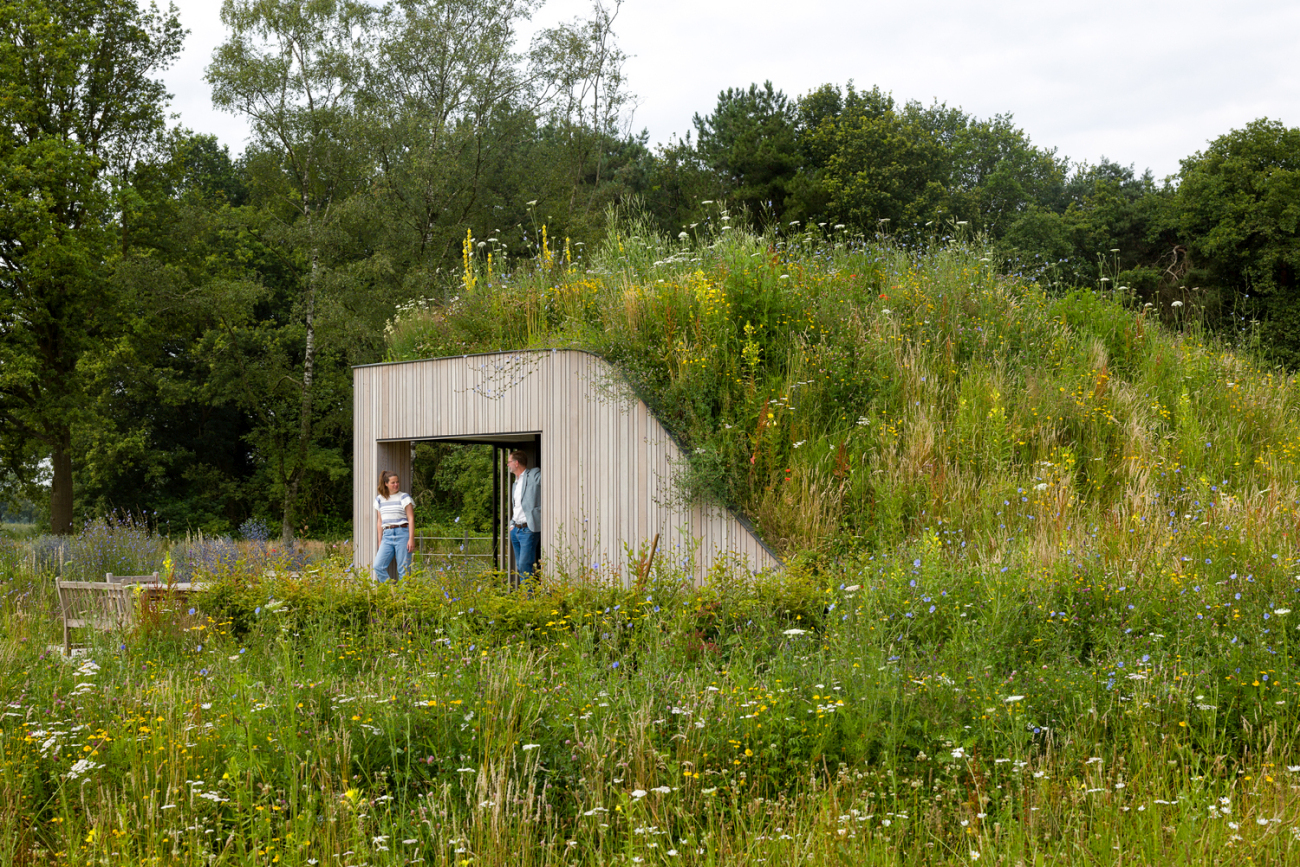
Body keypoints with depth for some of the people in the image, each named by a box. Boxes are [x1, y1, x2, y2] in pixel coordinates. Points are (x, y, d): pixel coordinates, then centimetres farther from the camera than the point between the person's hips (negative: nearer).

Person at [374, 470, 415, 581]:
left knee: (403, 570, -5)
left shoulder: (404, 497, 3)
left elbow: (411, 519, -1)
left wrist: (411, 539, -11)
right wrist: (379, 542, 15)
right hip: (387, 536, 4)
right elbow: (379, 521, 19)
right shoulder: (379, 499, 15)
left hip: (402, 534, -4)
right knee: (378, 566, -11)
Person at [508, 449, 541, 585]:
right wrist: (512, 524, 18)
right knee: (520, 567, 9)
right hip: (516, 530, 8)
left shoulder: (534, 475, -5)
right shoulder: (515, 484, 21)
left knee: (525, 566, -14)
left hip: (529, 530, -8)